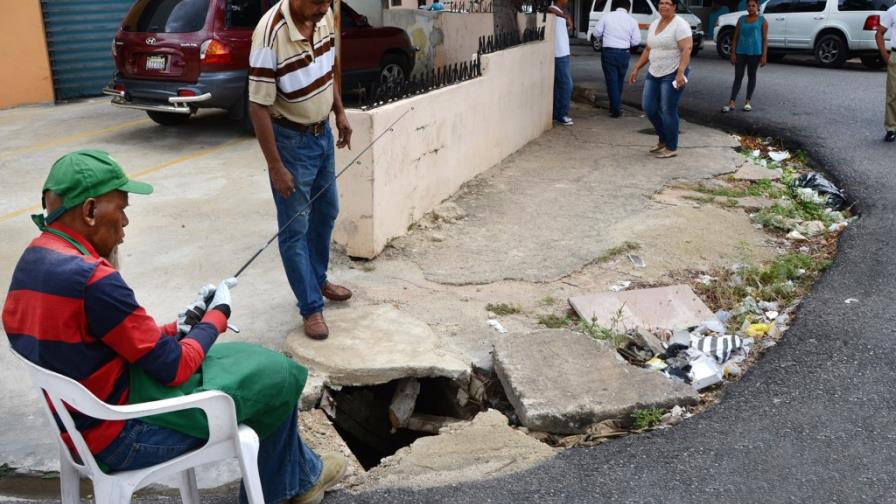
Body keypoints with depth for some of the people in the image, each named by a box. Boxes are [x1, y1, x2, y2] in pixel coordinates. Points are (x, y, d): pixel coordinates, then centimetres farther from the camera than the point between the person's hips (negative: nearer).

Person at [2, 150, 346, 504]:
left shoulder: (33, 262, 2)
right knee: (276, 379, 3)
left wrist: (176, 329, 2)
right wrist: (218, 313, -6)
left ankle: (301, 474, 33)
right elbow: (174, 369, -21)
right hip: (124, 434, -9)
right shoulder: (92, 279, -29)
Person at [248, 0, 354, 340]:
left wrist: (340, 113, 12)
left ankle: (318, 280, 42)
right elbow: (258, 107, -24)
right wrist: (276, 167, -22)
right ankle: (311, 307, 16)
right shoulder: (271, 34, -28)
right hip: (290, 140, -7)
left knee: (326, 212, 21)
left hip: (322, 132, 8)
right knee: (295, 228, 3)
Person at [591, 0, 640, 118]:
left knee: (611, 80, 1)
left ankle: (615, 109, -3)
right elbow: (636, 40, -2)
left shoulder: (607, 17, -2)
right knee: (620, 81, 17)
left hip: (608, 52, -1)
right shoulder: (632, 20, 0)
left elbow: (597, 33, 0)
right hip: (623, 53, 1)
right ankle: (617, 105, 27)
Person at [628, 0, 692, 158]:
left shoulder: (680, 25, -11)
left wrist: (680, 72, -30)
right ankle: (663, 139, 26)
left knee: (668, 111, -5)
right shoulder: (654, 24, 13)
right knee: (648, 107, 7)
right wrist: (636, 68, 16)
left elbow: (686, 50, -19)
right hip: (654, 73, 8)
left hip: (673, 74, -8)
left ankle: (671, 148, 7)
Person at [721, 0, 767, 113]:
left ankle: (748, 101, 14)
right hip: (741, 52, 2)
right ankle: (731, 103, -5)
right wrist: (733, 53, 0)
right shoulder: (741, 19, 8)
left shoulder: (762, 21, 0)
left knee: (751, 76, 7)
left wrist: (764, 56, -9)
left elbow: (765, 39, -2)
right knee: (738, 77, -1)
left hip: (755, 52, -2)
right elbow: (735, 37, 8)